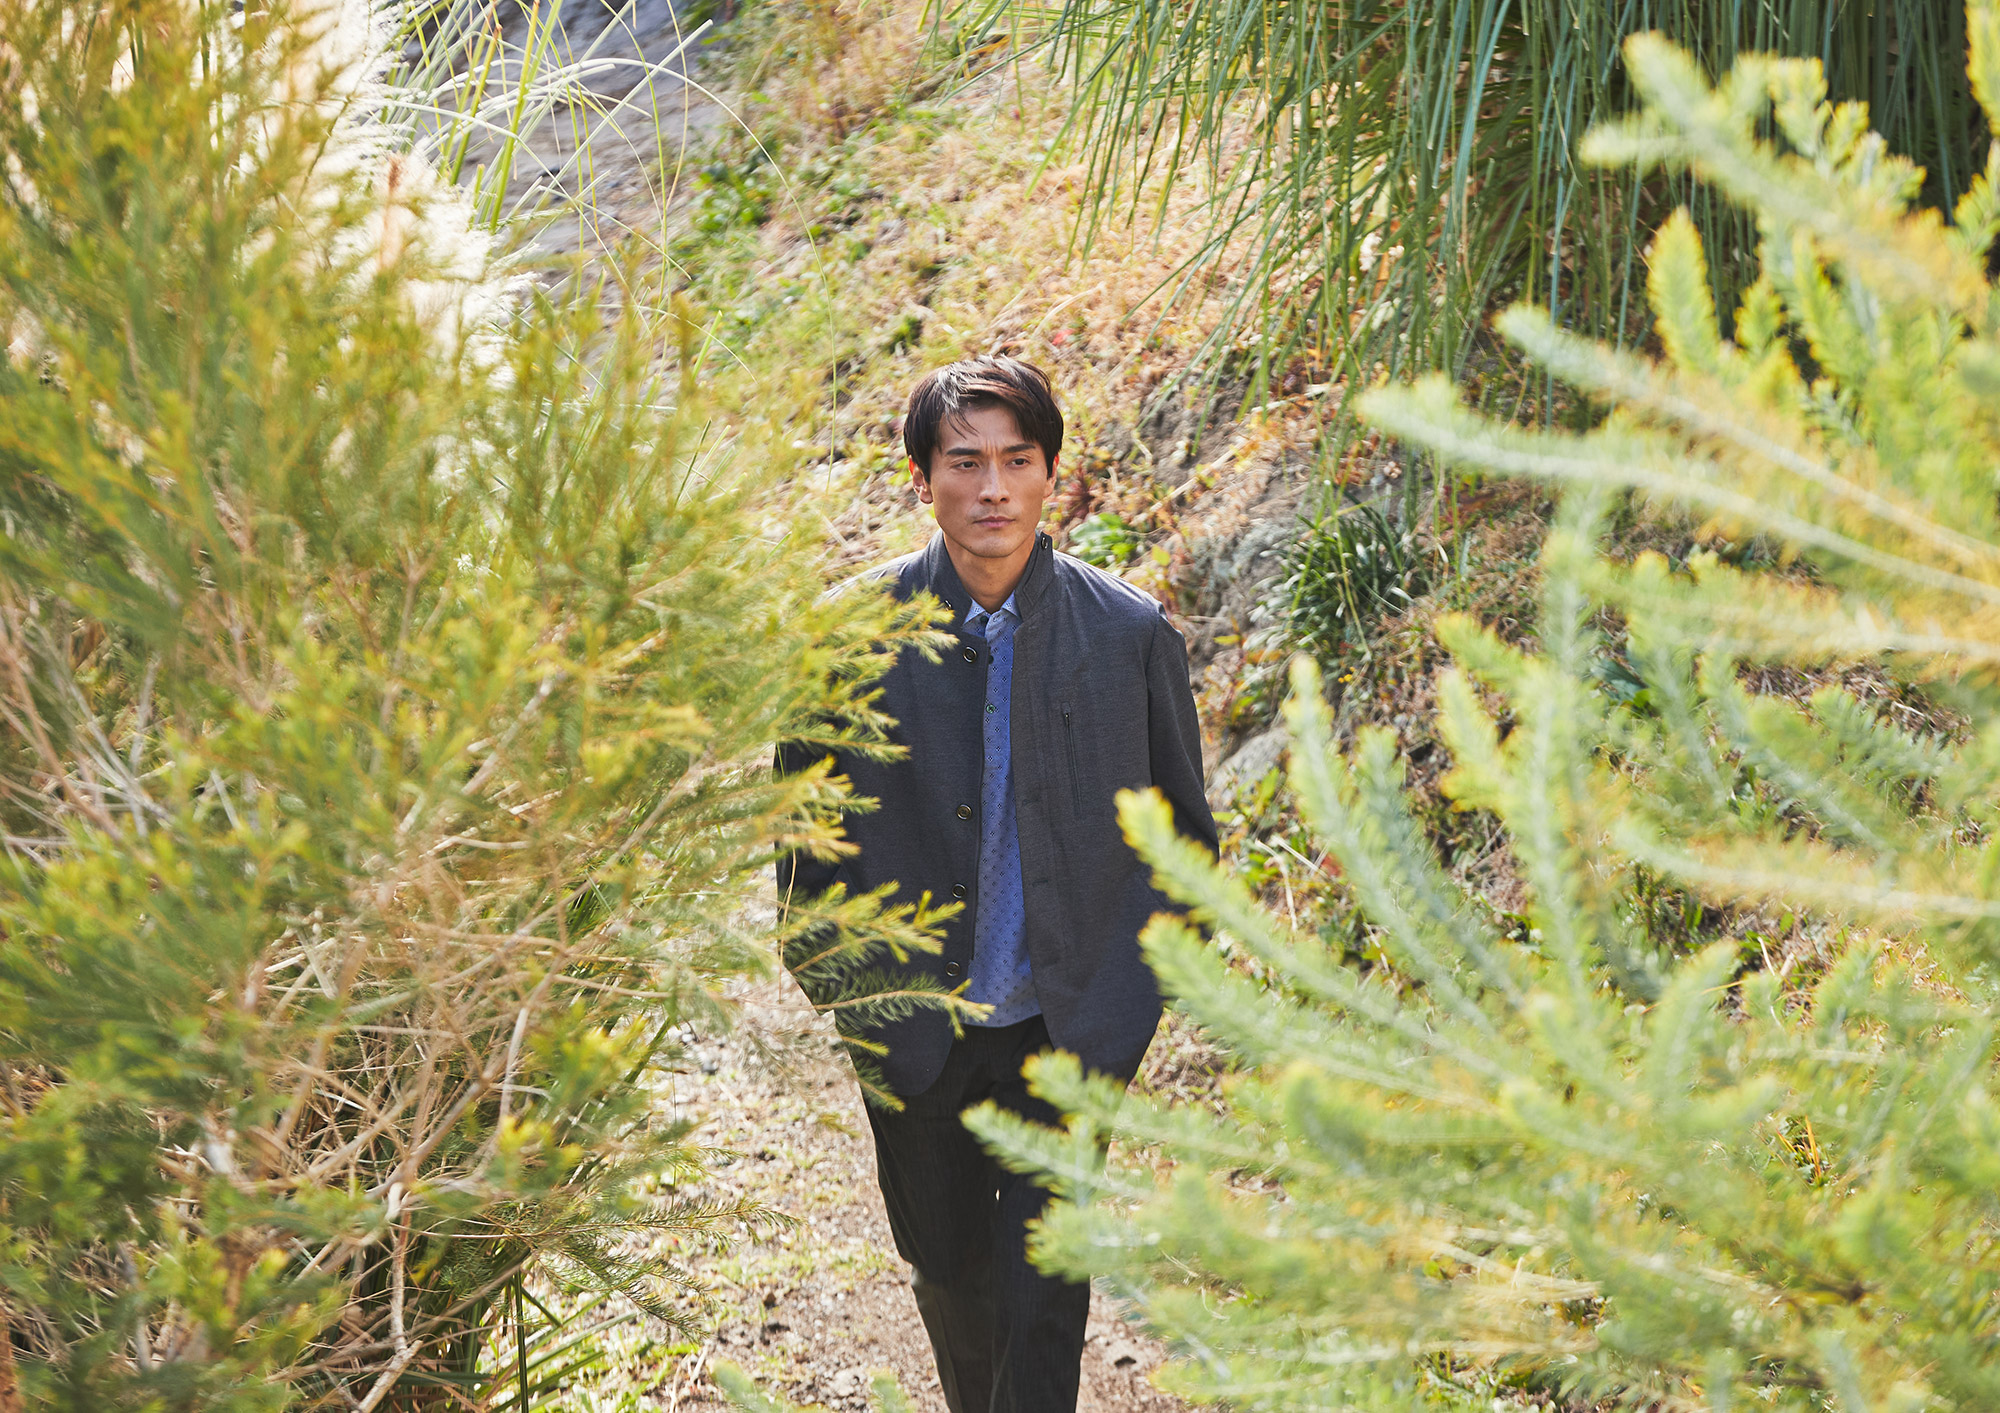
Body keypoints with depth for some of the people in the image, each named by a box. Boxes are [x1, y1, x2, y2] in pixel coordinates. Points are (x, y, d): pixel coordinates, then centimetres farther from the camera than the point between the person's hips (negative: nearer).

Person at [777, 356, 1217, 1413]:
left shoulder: (1132, 634, -8)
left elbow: (1182, 832, 3)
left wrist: (1134, 997, -2)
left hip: (1069, 1030, -1)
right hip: (916, 1031, 2)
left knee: (1046, 1291, 0)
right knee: (947, 1268, 19)